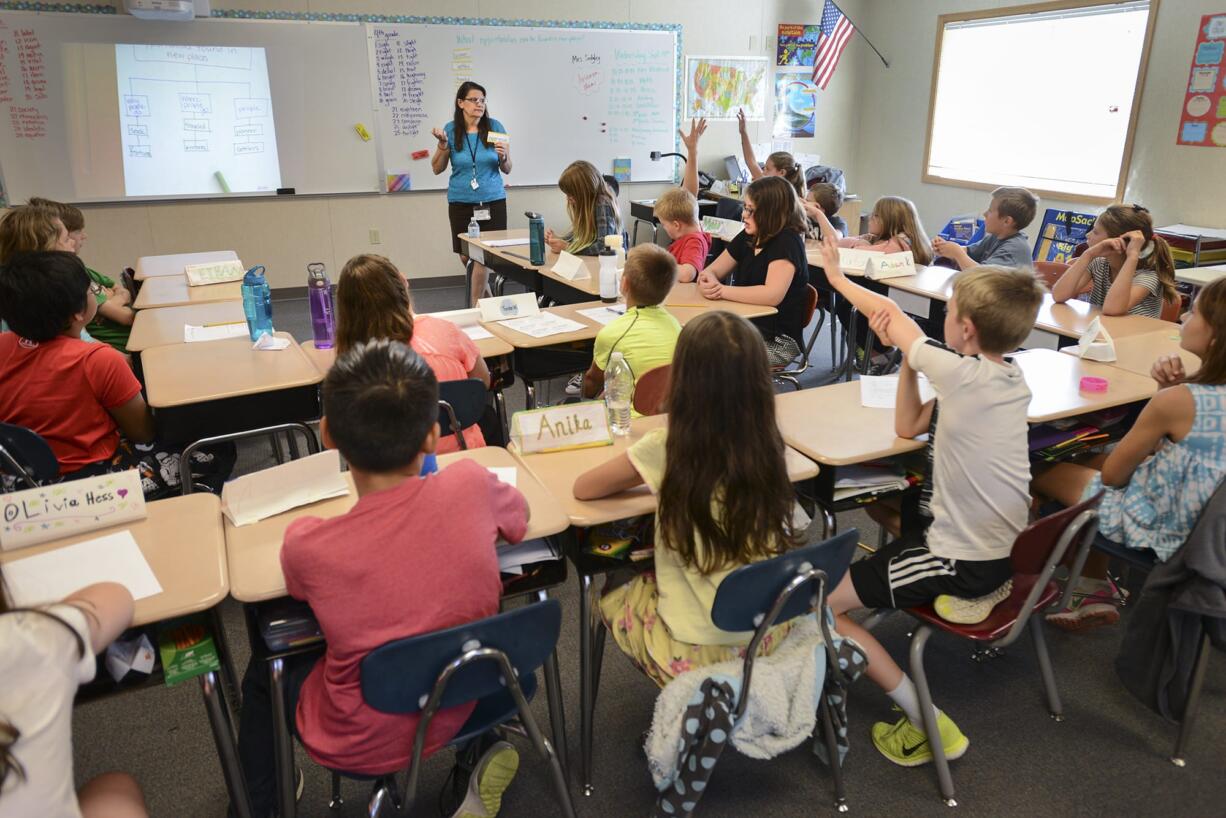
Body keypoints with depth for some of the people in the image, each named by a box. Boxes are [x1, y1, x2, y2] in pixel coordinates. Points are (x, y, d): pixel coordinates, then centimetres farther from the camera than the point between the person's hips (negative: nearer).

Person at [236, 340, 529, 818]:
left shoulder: (306, 547, -28)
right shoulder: (471, 485, -24)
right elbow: (520, 517, 1)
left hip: (359, 750, -1)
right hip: (465, 706, 2)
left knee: (264, 671, 26)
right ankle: (485, 751, 24)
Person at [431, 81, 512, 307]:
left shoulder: (495, 127, -1)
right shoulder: (451, 130, 1)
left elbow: (507, 169, 3)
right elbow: (437, 169, 7)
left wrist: (503, 157, -18)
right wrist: (443, 144, -9)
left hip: (492, 201, -1)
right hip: (461, 203, 1)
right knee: (466, 256, 6)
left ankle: (475, 306, 4)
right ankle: (483, 291, 34)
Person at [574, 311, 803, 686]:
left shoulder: (665, 448, -21)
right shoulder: (767, 446, -9)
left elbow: (582, 488, -6)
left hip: (697, 652, -4)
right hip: (768, 636, 5)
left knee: (613, 598, 24)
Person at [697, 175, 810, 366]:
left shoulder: (787, 241, -15)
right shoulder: (747, 237, 7)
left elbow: (772, 295, -27)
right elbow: (711, 271, 10)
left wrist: (720, 290, -21)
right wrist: (708, 281, -15)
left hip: (779, 341, -7)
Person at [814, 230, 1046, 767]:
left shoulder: (964, 375, -23)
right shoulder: (1012, 379, 2)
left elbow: (893, 318, -10)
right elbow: (909, 425, 7)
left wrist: (835, 274, 6)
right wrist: (908, 355, -3)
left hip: (962, 560, -9)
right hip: (1009, 550, 9)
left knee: (818, 604, -9)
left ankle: (924, 723, -2)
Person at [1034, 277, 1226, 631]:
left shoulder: (1178, 401, -30)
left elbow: (1112, 474, -18)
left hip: (1157, 530, -8)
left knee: (1041, 470, 9)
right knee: (1088, 462, 25)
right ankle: (1096, 592, 26)